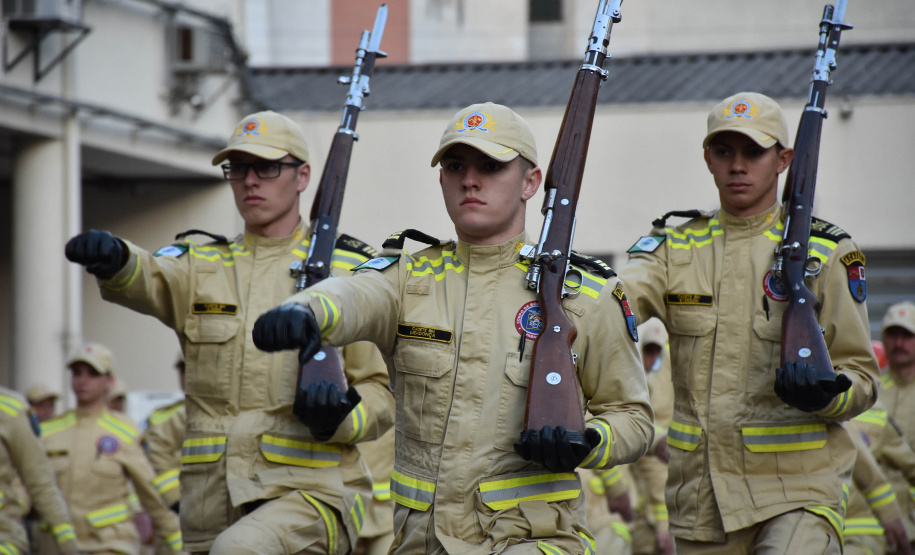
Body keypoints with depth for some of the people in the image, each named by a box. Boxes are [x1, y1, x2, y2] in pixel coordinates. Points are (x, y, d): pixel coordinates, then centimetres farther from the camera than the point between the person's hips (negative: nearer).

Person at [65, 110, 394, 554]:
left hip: (310, 499, -4)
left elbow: (382, 390, 6)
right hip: (213, 507, 4)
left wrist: (344, 417, -18)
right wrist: (113, 259, -36)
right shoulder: (201, 267, 13)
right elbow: (148, 281, -11)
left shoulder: (348, 271, 6)